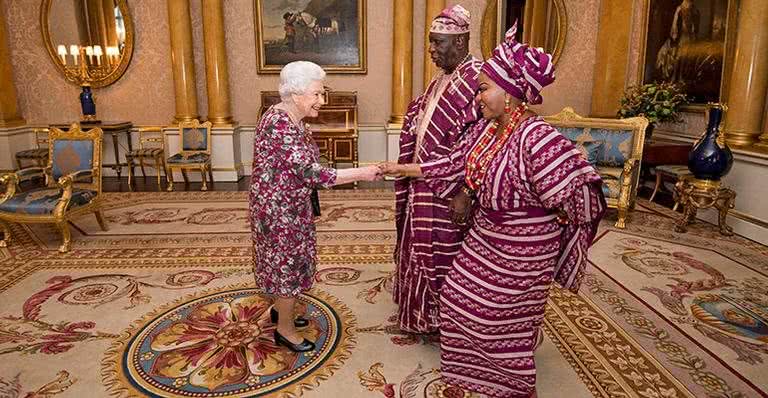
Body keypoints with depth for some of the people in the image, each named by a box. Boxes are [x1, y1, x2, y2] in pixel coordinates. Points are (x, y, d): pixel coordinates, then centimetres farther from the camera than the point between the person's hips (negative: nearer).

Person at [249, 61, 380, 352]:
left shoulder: (292, 119, 4)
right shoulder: (279, 126, -27)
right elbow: (311, 173, -32)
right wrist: (360, 174, -28)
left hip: (289, 203, 9)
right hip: (278, 207, -9)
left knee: (288, 259, 22)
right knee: (288, 261, 4)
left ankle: (280, 309, 43)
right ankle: (285, 329, 23)